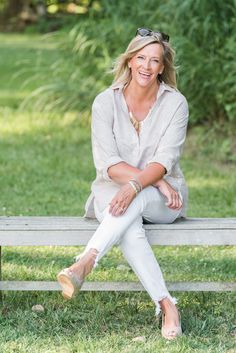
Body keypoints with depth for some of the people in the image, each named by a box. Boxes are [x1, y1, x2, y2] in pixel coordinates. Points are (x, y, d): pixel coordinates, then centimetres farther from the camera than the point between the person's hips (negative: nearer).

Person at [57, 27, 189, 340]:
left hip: (162, 199, 0)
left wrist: (136, 186, -35)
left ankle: (85, 263, -52)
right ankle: (166, 305, -42)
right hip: (113, 190, 0)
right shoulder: (106, 102, -4)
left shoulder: (175, 103, -5)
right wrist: (157, 182, -22)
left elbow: (165, 160, -15)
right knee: (129, 231, -36)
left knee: (135, 200, -38)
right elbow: (107, 162, -11)